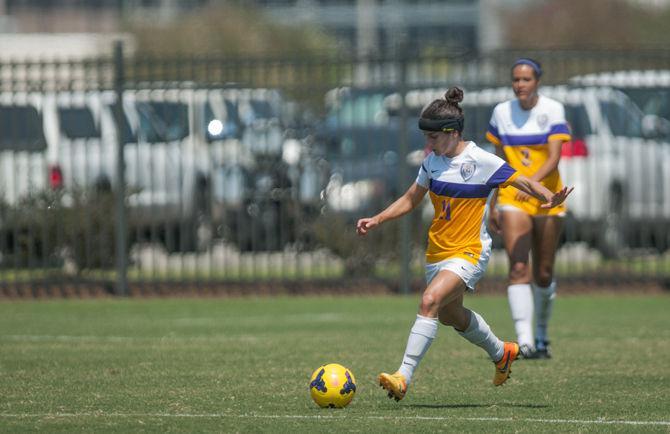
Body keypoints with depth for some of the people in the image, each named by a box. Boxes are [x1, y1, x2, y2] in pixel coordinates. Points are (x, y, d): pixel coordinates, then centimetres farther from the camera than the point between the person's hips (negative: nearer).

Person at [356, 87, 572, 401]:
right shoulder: (433, 161, 2)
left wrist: (550, 198, -29)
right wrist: (377, 220, 4)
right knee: (451, 315, 22)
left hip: (468, 252, -8)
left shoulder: (481, 162, -15)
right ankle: (502, 353, 50)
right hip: (437, 251, 8)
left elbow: (524, 182, -10)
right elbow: (411, 199, 14)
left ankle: (404, 377, -31)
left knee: (430, 301, -27)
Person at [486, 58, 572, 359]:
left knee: (543, 275, 7)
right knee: (518, 269, -16)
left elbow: (554, 157, -17)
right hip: (512, 200, 1)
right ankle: (524, 340, -23)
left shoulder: (553, 110, -6)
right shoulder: (502, 112, 4)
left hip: (547, 198, -1)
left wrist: (533, 181, -33)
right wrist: (493, 205, 13)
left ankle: (541, 337, 29)